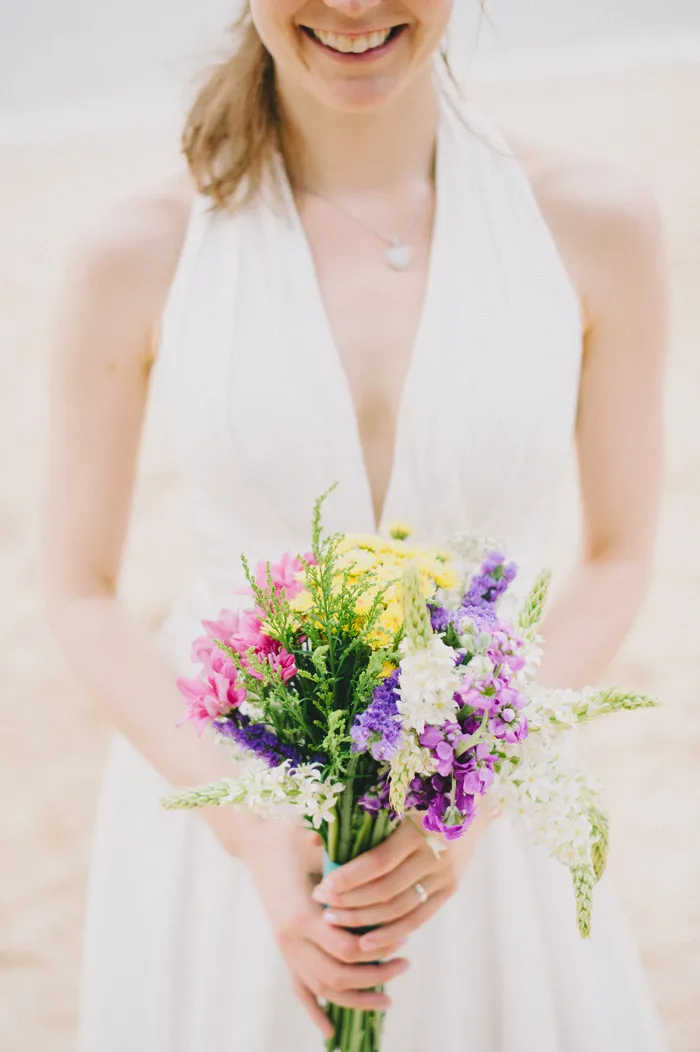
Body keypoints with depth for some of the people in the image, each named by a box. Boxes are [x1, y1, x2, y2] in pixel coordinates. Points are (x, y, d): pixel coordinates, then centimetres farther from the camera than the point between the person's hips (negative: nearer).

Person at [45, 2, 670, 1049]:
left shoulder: (596, 225, -7)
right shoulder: (142, 256, -9)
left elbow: (618, 557, 2)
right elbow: (81, 592, -1)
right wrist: (255, 836, -14)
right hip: (214, 810, 0)